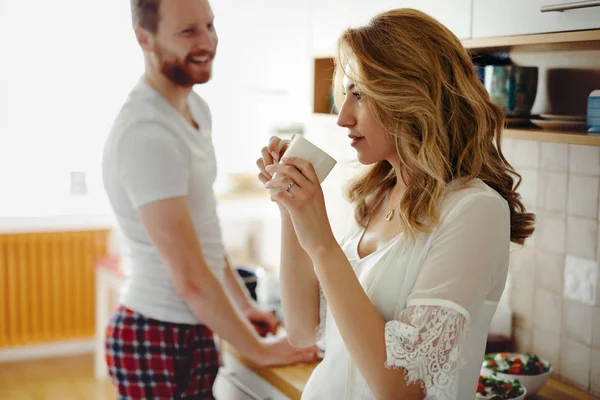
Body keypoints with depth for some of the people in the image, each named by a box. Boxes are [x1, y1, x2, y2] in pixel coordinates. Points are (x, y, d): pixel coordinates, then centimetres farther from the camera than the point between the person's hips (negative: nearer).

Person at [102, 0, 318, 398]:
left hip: (193, 331, 8)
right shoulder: (146, 134, -23)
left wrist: (243, 304, 14)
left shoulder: (196, 107, 5)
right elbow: (191, 279, -22)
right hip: (159, 341, -8)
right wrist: (260, 350, -13)